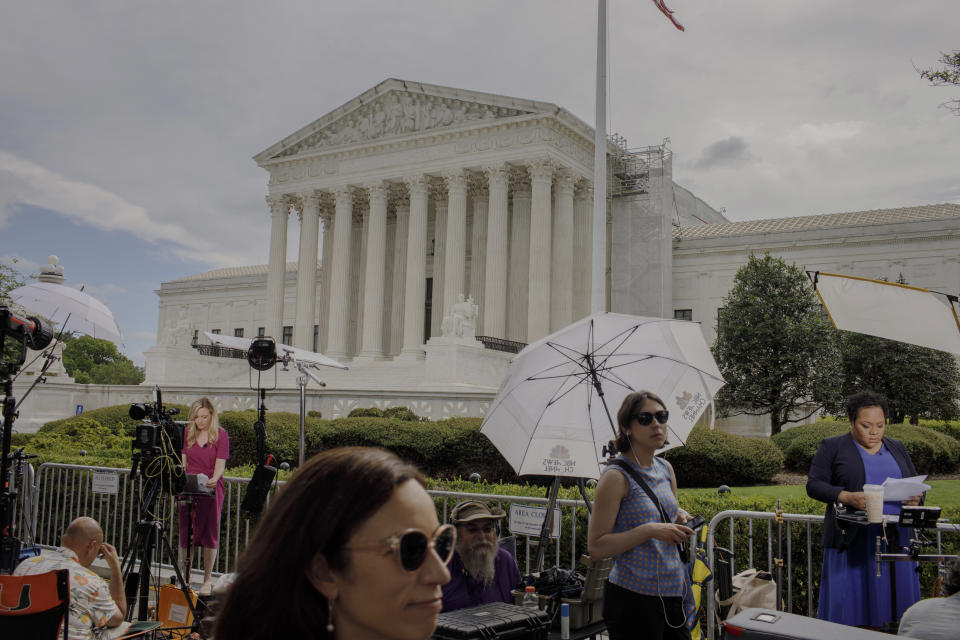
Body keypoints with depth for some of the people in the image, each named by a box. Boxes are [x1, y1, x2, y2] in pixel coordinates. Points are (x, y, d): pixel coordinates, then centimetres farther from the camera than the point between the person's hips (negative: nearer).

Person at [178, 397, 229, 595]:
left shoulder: (221, 434, -5)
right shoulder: (187, 433, 6)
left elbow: (220, 464, -11)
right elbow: (182, 461, 5)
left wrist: (213, 480, -30)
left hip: (211, 489, -3)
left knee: (209, 532, 1)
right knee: (185, 532, 4)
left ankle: (207, 580, 9)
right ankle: (185, 577, 16)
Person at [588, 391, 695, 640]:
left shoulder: (666, 468, 9)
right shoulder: (616, 476, -13)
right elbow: (596, 547, -16)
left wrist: (679, 519, 1)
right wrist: (649, 530, -24)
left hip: (673, 591, 7)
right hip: (633, 598, -7)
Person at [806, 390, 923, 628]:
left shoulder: (897, 448, 16)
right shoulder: (832, 447, 2)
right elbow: (813, 485, -4)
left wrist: (915, 497, -5)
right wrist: (847, 497, -20)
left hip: (895, 539, 4)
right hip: (852, 542, -4)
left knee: (895, 602, 3)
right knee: (851, 606, -2)